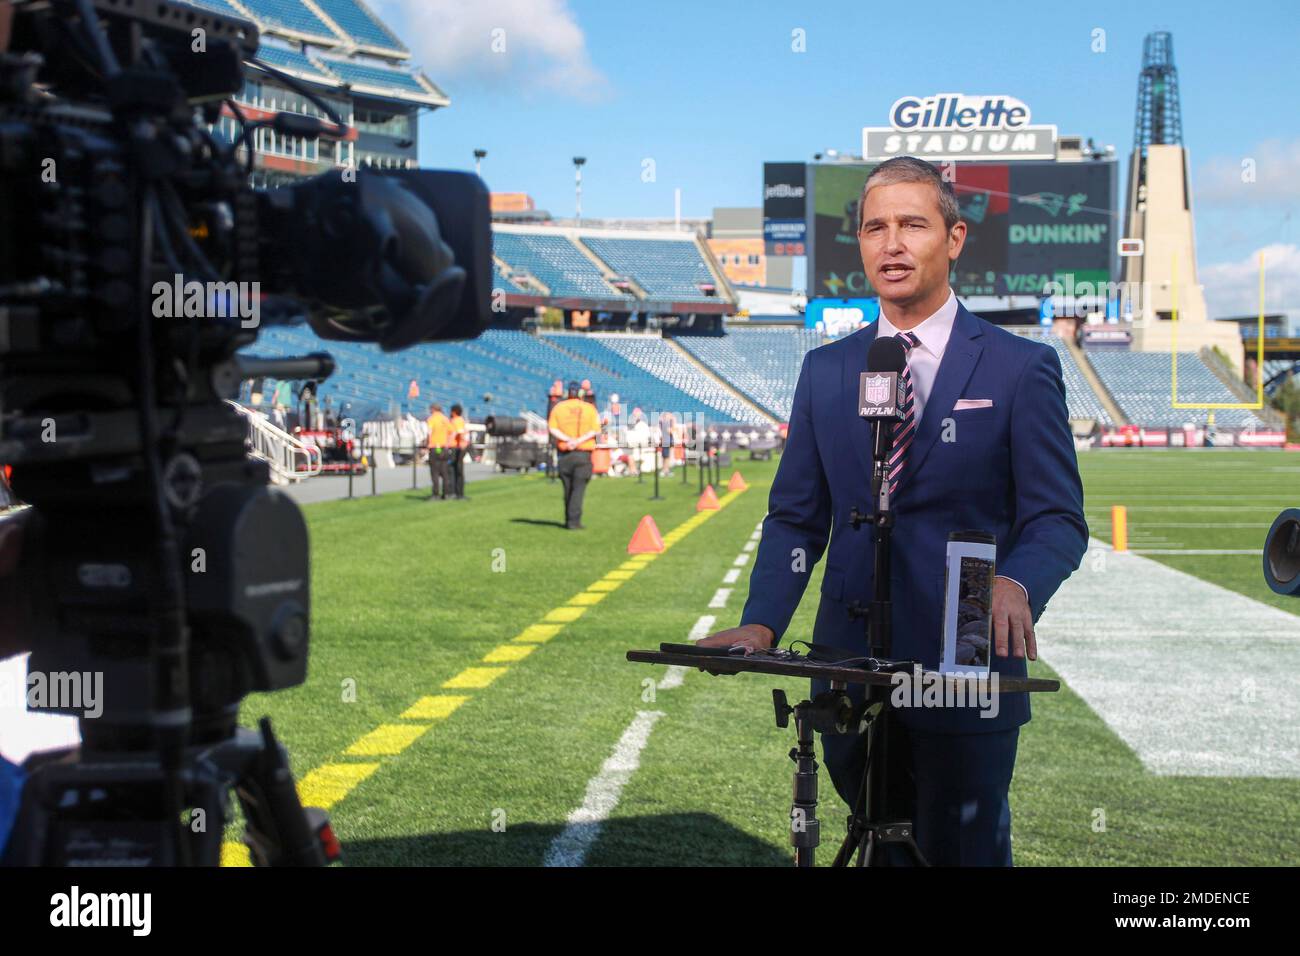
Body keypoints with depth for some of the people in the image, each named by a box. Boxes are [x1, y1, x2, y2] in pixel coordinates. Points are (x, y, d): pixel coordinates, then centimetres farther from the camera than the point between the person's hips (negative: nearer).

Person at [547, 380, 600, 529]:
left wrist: (568, 440, -13)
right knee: (578, 489, -2)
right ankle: (574, 521, -8)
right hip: (583, 454, -2)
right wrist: (579, 441, -14)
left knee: (567, 489, 12)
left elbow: (552, 429, -6)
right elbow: (595, 430, -8)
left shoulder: (558, 408, 6)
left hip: (564, 454, 2)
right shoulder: (589, 408, 2)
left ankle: (569, 520, 18)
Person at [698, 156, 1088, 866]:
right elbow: (795, 516, 9)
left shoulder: (1021, 368, -2)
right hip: (848, 668, 4)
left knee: (961, 851, 4)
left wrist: (1014, 583, -28)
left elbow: (1057, 518, -5)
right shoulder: (825, 370, 10)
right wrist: (761, 622, -8)